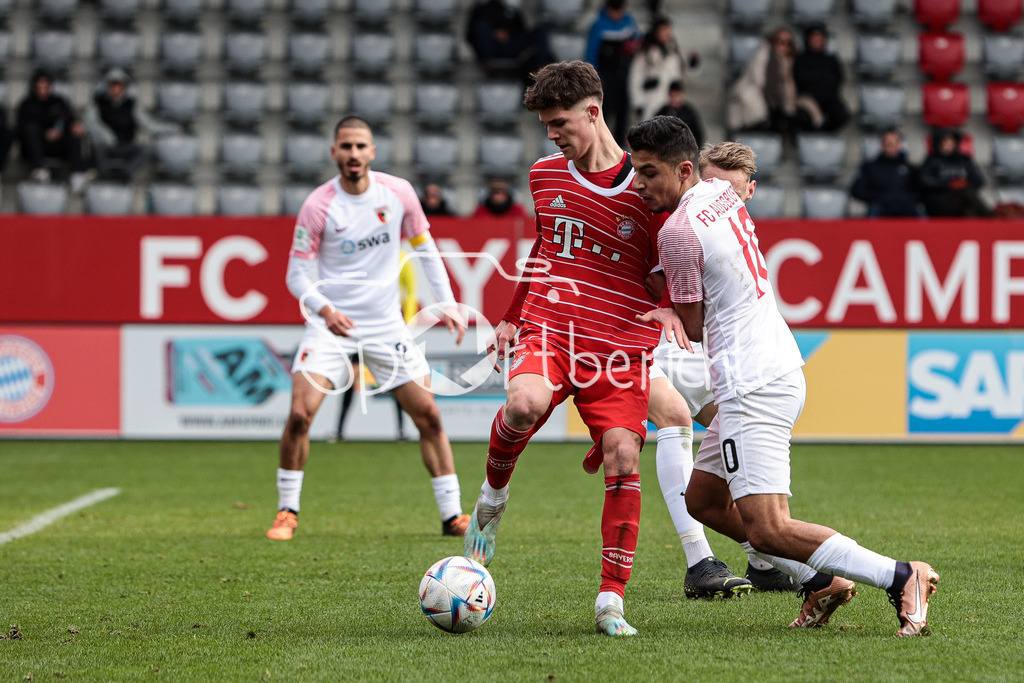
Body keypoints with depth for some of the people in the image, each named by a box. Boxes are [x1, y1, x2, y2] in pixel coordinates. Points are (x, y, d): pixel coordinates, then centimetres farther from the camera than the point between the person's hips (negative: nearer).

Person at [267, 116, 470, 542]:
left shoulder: (398, 193, -4)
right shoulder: (318, 206, -12)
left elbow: (425, 249, 10)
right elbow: (298, 274, -8)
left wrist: (447, 304, 1)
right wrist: (323, 308, -27)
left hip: (386, 325, 3)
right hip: (331, 323, -3)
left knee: (428, 415, -2)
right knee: (300, 414, -17)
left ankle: (452, 515, 7)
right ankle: (287, 512, 0)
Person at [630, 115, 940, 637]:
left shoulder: (678, 231, -15)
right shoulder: (720, 192, 11)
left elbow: (692, 327, -4)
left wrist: (662, 315, 16)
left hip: (752, 389, -10)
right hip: (782, 368, 10)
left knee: (765, 530, -15)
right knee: (702, 499, 18)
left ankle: (899, 576, -16)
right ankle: (821, 580, 13)